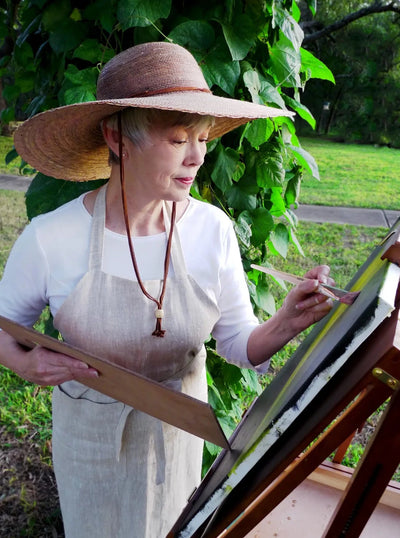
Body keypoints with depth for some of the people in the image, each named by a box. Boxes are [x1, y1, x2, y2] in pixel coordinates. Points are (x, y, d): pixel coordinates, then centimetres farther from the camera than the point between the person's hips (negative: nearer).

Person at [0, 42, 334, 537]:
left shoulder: (213, 230, -18)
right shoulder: (49, 239, -23)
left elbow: (239, 344, -11)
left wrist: (286, 323, -31)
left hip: (177, 430, 2)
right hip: (90, 434, -1)